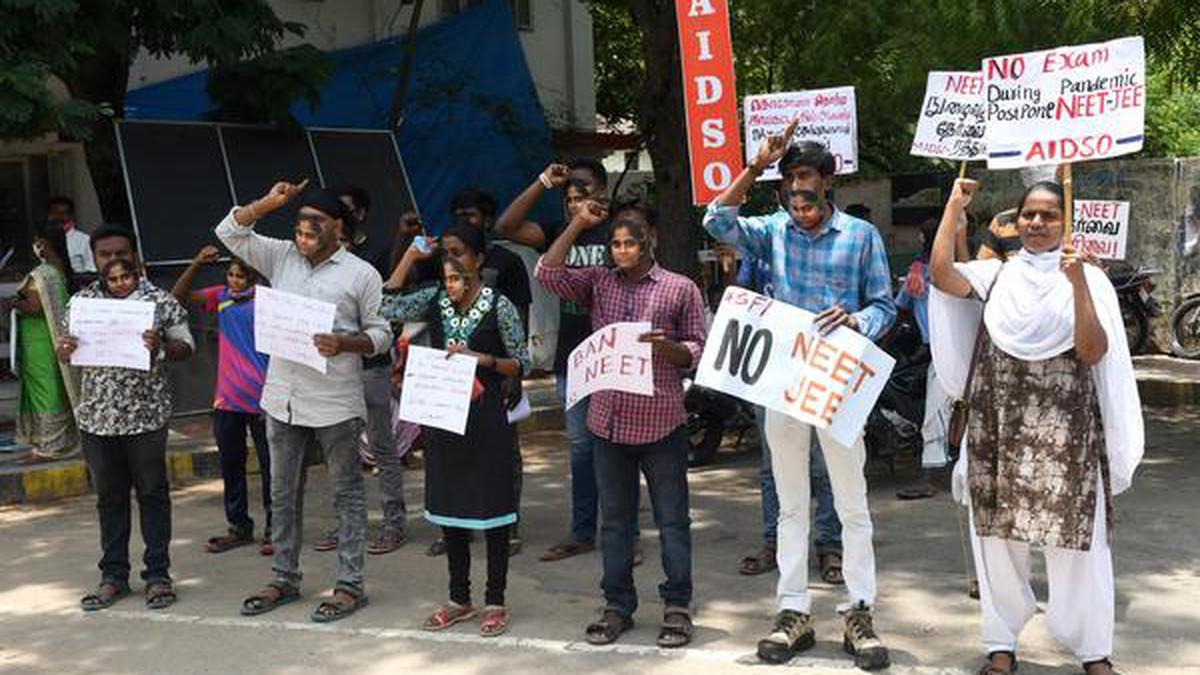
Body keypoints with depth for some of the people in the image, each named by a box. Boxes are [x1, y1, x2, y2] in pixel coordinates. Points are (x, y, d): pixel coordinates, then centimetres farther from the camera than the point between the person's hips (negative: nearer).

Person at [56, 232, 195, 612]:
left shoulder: (159, 301, -3)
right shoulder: (80, 302, 7)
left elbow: (186, 347, 0)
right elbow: (68, 353, 14)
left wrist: (161, 346, -21)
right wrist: (64, 351, -10)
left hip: (146, 414, -3)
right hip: (97, 417, 3)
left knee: (152, 493, 5)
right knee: (109, 497, 12)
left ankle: (157, 574, 14)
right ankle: (113, 576, 22)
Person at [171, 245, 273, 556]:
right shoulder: (221, 296, 6)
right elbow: (178, 297, 2)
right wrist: (197, 264, -10)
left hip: (261, 399, -5)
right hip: (227, 399, 6)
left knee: (269, 466, 4)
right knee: (230, 465, 14)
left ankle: (274, 529, 15)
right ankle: (239, 527, 26)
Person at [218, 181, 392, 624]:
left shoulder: (361, 274, -2)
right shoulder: (282, 257, 9)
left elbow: (380, 334, -2)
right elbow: (229, 232, 10)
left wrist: (343, 344, -20)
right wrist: (267, 203, -2)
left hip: (335, 402, -5)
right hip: (282, 398, 5)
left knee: (347, 494, 4)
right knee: (283, 494, 14)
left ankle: (350, 585, 11)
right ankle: (285, 579, 27)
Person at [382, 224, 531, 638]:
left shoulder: (498, 306, -5)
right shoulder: (434, 301, 5)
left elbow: (523, 362, -4)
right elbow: (385, 308, -8)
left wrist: (483, 358, -19)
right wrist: (410, 257, -5)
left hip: (486, 420, -4)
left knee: (492, 509, 3)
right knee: (449, 507, 12)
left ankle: (495, 601, 15)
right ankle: (459, 599, 25)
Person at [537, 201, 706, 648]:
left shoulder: (680, 288, 1)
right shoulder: (599, 283, 9)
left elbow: (699, 351, 2)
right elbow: (547, 273, -2)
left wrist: (666, 347, -18)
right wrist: (578, 223, -1)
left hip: (660, 422, -3)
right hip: (609, 421, 3)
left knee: (672, 518, 5)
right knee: (615, 519, 12)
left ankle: (677, 607, 16)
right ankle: (618, 605, 23)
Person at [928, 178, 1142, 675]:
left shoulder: (1088, 278, 0)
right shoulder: (996, 275, 7)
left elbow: (1093, 352, -10)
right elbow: (941, 273, -11)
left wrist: (1078, 285, -21)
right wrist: (955, 205, -4)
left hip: (1065, 433, -2)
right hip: (999, 429, 2)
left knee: (1076, 542, 1)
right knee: (998, 535, 8)